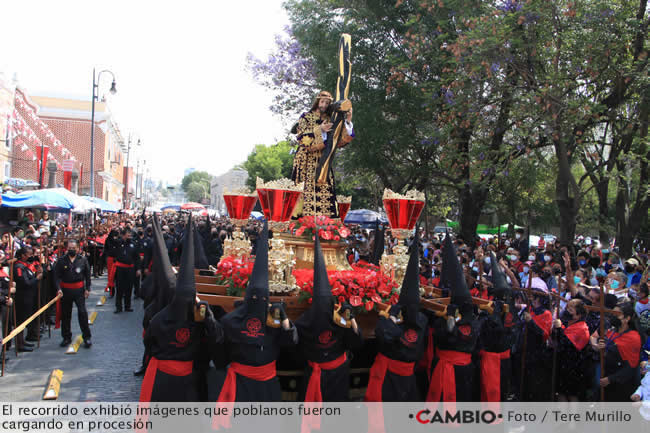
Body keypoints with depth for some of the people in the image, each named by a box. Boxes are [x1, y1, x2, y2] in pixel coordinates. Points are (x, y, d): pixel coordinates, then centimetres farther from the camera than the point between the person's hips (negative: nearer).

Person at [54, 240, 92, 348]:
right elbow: (57, 276, -2)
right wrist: (58, 288, -14)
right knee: (65, 314, 9)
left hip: (79, 290, -1)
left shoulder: (83, 260, 2)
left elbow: (87, 275, 6)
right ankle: (66, 337, 23)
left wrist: (87, 289, 0)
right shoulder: (62, 260, 2)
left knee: (82, 312, -7)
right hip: (65, 290, 1)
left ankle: (86, 337, 3)